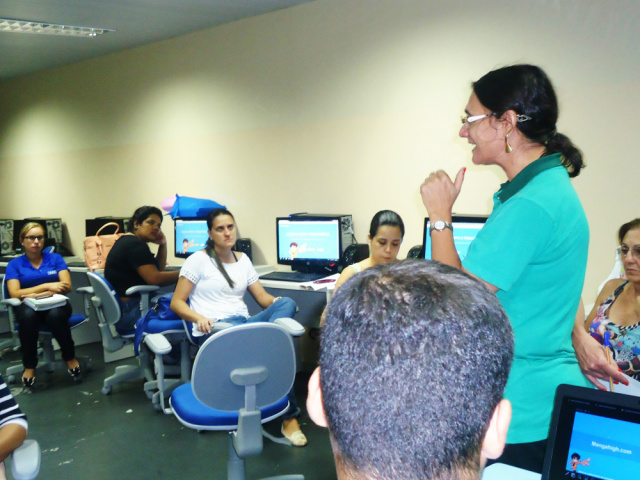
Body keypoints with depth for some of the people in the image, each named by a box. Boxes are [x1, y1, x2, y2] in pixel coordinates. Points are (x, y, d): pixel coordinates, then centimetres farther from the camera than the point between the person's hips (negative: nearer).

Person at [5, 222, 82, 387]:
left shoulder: (55, 258, 10)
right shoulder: (14, 264, 8)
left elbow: (67, 286, -2)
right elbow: (14, 294, -7)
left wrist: (39, 294, -15)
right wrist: (47, 286, -15)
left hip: (56, 304, 0)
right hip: (29, 307, 0)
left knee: (56, 314, -37)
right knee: (28, 314, -38)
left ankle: (70, 358, -13)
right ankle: (29, 366, -20)